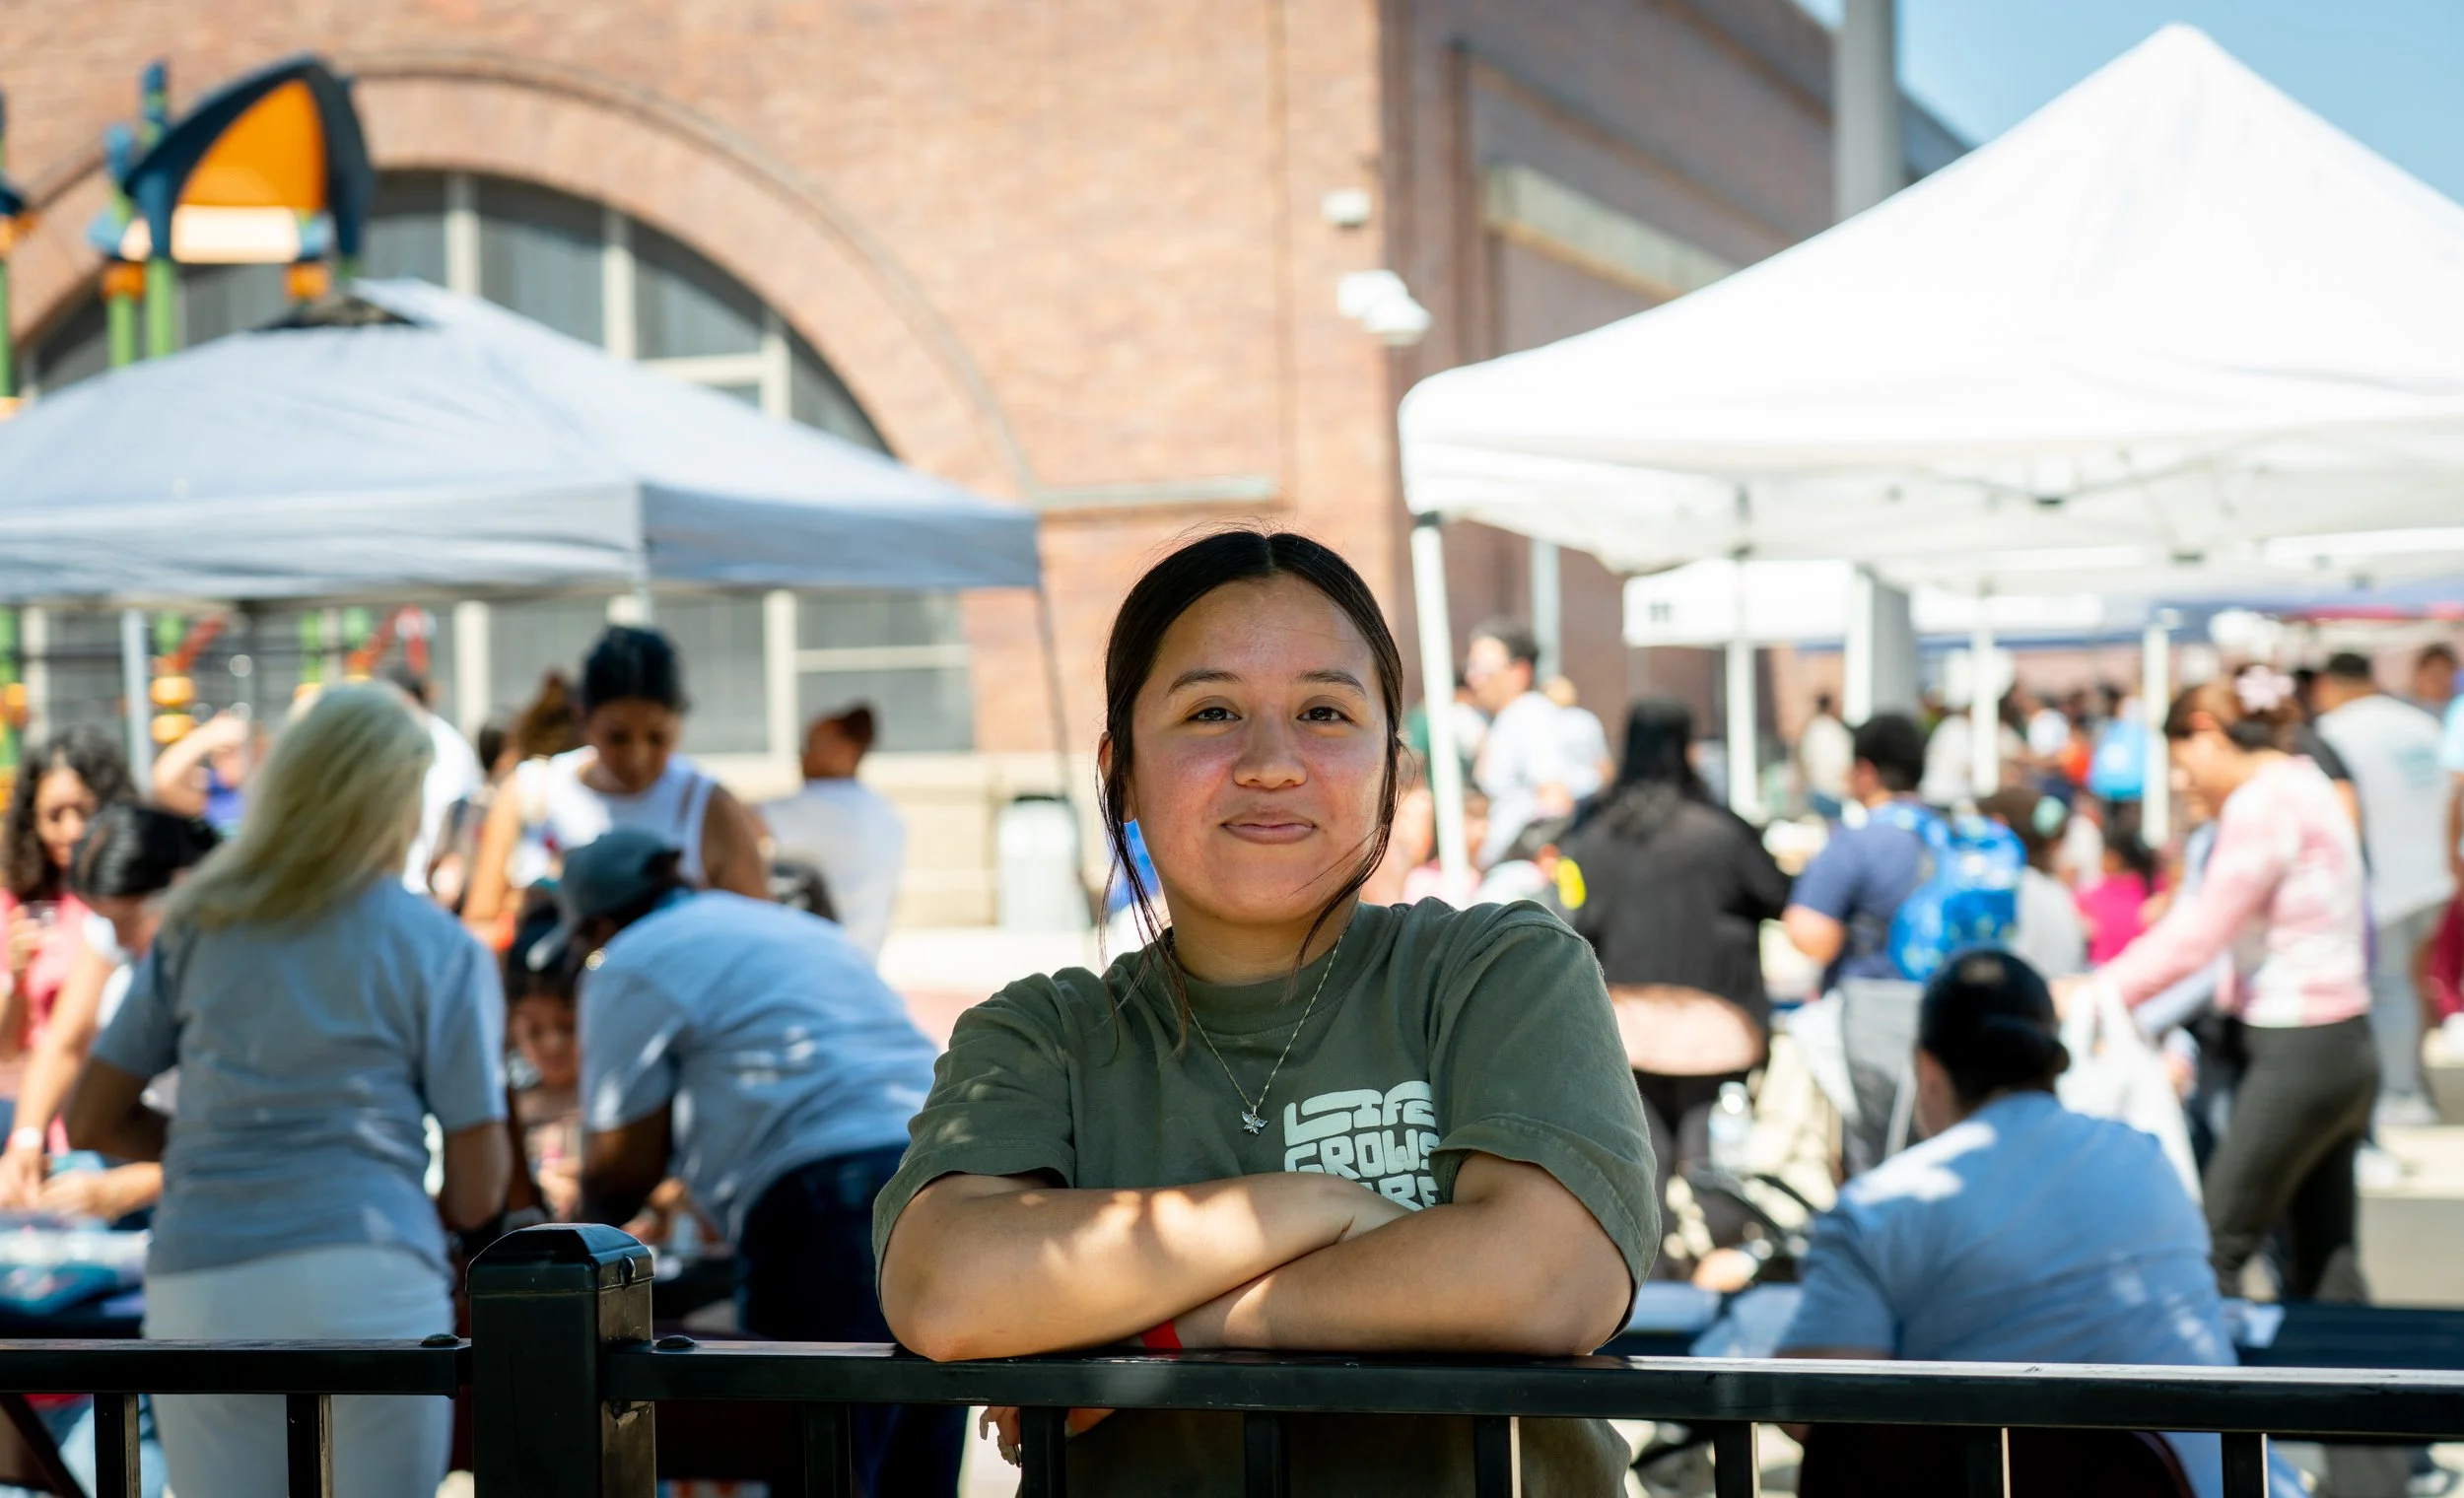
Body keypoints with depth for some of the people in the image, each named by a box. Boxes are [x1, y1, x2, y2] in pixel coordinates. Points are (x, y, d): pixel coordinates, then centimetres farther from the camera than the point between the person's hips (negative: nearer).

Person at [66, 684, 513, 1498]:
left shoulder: (194, 928, 12)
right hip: (369, 1284, -3)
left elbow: (91, 1121, 16)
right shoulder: (443, 950, 3)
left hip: (196, 1297, 3)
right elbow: (478, 1193, 0)